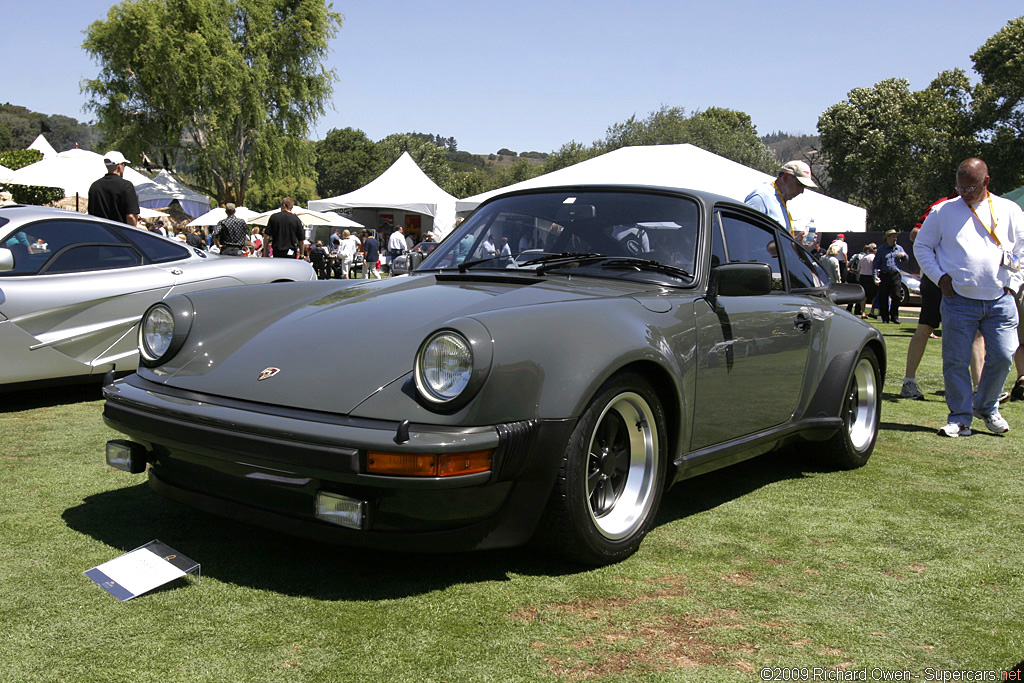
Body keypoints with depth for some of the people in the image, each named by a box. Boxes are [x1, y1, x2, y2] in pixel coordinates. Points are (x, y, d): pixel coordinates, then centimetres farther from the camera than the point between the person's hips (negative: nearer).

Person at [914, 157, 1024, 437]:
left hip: (1000, 300, 1)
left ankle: (986, 407, 23)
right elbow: (921, 246, 11)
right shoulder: (943, 212, 5)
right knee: (956, 361, -3)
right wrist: (940, 276, -1)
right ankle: (960, 417, 10)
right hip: (959, 301, -1)